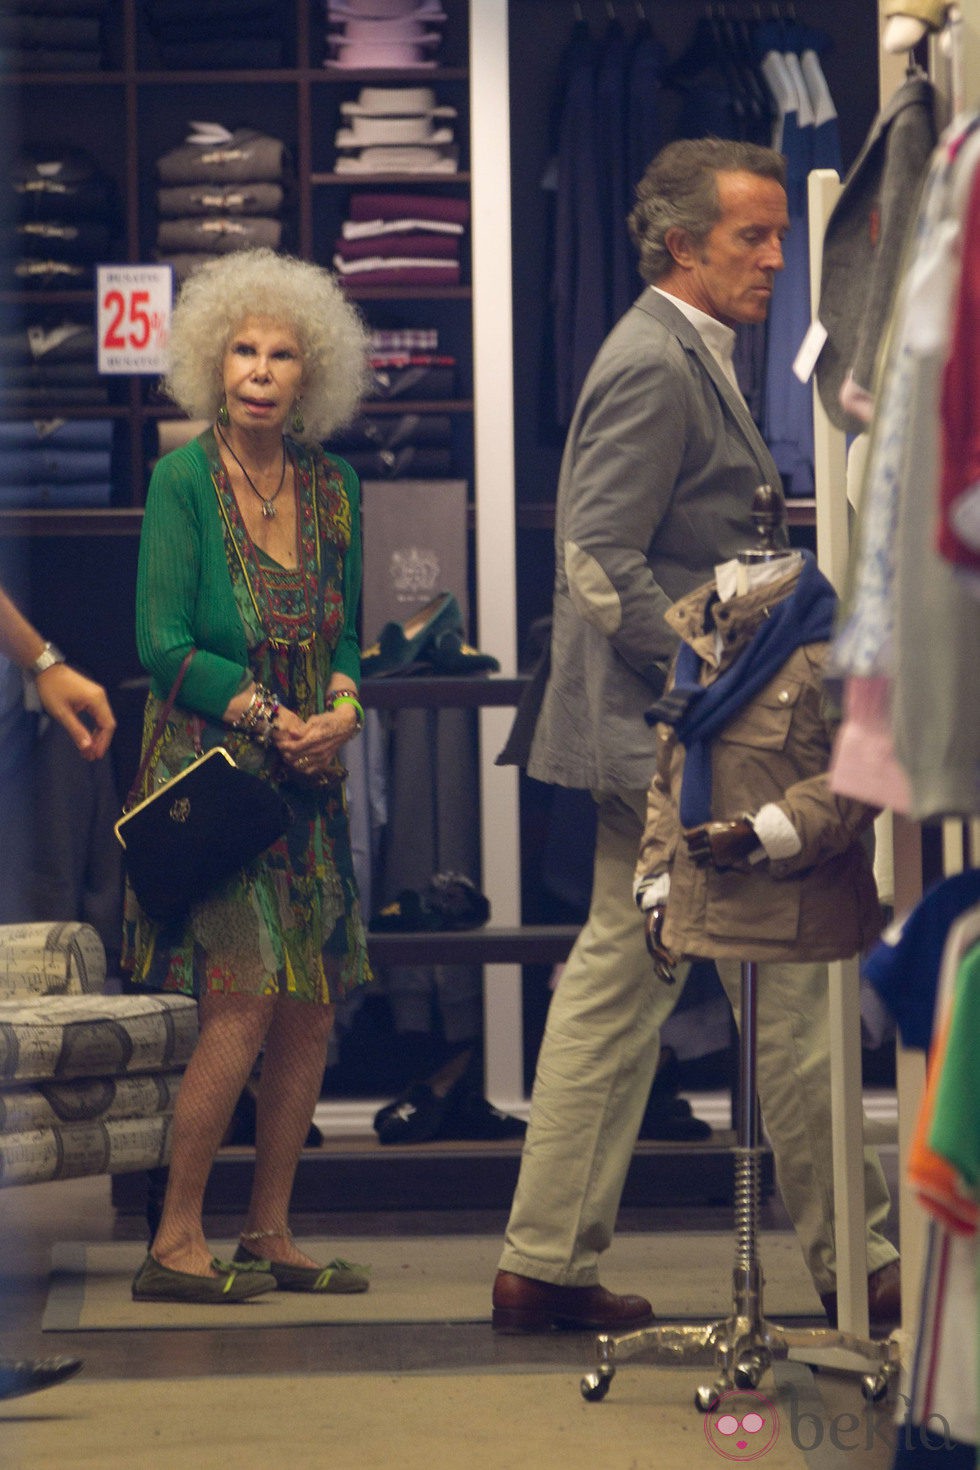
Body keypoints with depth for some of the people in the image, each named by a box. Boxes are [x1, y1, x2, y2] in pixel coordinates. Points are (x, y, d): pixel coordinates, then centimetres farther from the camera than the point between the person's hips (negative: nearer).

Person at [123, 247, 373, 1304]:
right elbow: (164, 647, -9)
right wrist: (274, 718, -13)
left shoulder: (331, 486, 10)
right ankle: (175, 1240, -5)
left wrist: (342, 709, -5)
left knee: (312, 1011, 2)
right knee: (243, 1003, -13)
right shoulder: (183, 478, -6)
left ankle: (269, 1237, 12)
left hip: (309, 778, 6)